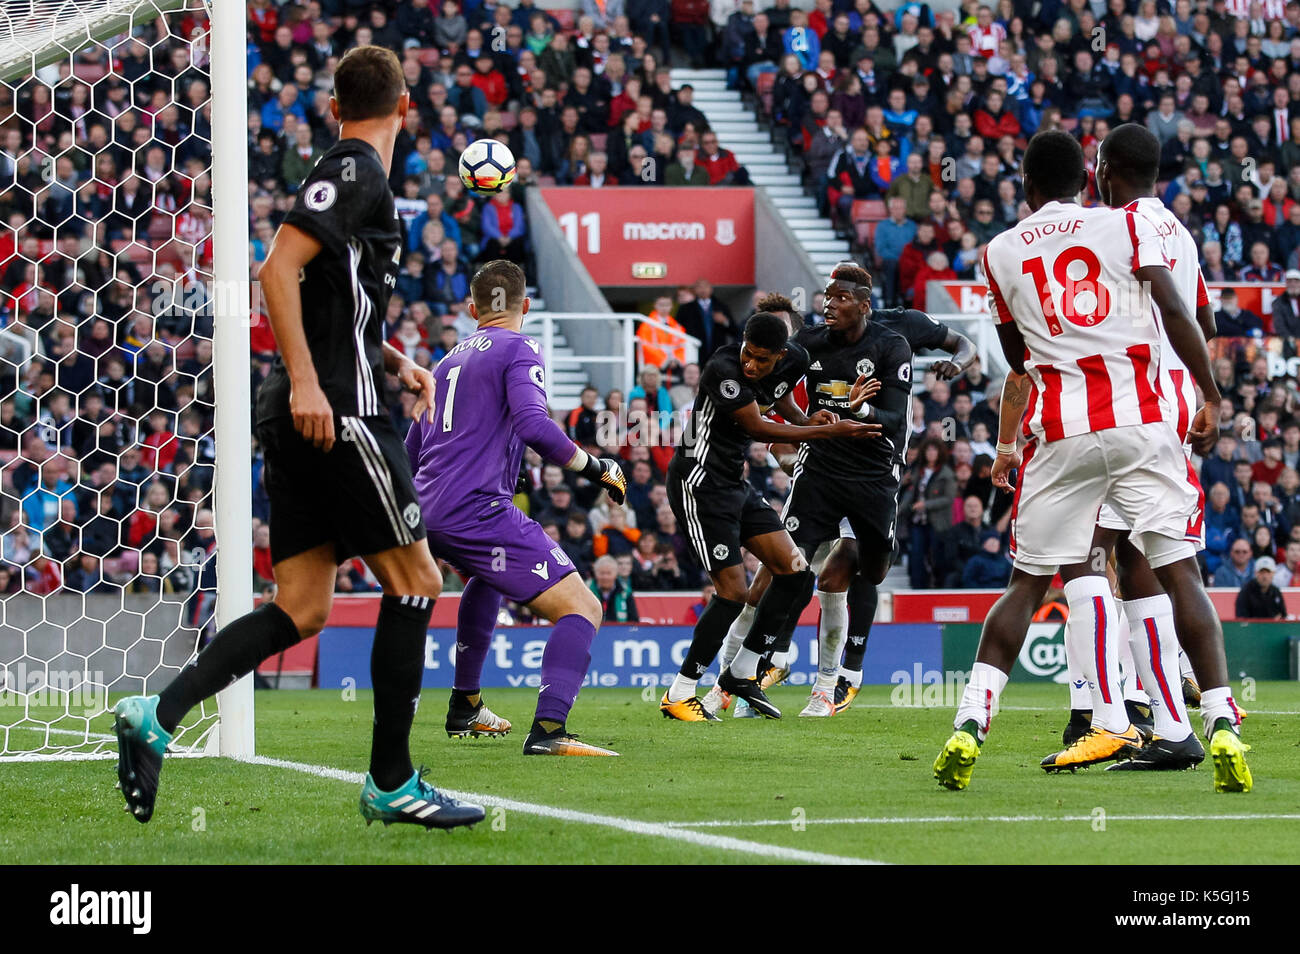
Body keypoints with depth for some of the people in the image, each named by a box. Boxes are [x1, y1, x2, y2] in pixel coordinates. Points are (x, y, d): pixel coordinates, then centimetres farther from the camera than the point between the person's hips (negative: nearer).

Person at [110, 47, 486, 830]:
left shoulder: (350, 177, 20)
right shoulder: (356, 173, -8)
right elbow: (279, 268, -21)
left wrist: (395, 364, 24)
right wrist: (305, 381, -25)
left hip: (301, 419, 9)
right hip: (338, 412, -9)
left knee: (301, 610, 5)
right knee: (416, 582, 0)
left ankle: (159, 717, -9)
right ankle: (391, 782, 3)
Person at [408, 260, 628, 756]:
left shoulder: (450, 359, 22)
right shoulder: (517, 349, -2)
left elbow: (411, 451, 30)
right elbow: (533, 425, -20)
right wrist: (595, 468, -8)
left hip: (428, 511, 9)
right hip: (479, 509, -9)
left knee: (486, 576, 41)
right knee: (581, 608, -11)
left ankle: (464, 706, 43)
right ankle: (548, 729, -33)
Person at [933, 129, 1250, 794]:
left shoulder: (1001, 253, 11)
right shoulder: (1127, 227, 6)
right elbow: (1175, 313, -5)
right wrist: (1212, 398, 2)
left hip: (1062, 434, 1)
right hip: (1141, 424, -1)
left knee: (1026, 584, 10)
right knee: (1179, 574, 0)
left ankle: (970, 722, -1)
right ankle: (1222, 727, -11)